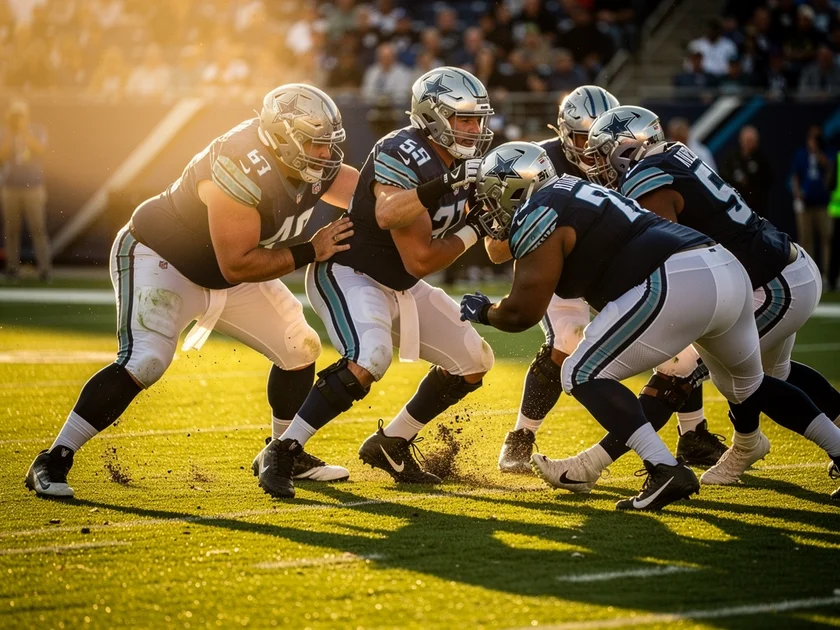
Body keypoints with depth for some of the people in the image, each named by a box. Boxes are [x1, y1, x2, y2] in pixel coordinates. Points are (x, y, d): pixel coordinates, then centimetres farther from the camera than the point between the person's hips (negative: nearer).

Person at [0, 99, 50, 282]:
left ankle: (44, 268, -5)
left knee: (38, 229, -6)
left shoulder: (38, 131, -2)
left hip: (33, 187, -1)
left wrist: (24, 130, -24)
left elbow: (39, 150, -19)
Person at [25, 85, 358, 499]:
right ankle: (52, 462, -19)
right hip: (161, 258, -9)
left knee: (299, 350, 8)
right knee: (143, 363, -27)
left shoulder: (314, 166, -10)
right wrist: (310, 252, -27)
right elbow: (237, 264, -32)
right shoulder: (243, 170, -35)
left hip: (223, 271, 9)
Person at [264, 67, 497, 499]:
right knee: (370, 358, -33)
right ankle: (283, 452, -24)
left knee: (474, 362, 8)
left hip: (401, 286, 9)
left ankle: (391, 445, 20)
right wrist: (474, 232, -14)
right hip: (349, 275, -9)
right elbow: (420, 260, -25)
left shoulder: (463, 163, 1)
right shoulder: (403, 159, -26)